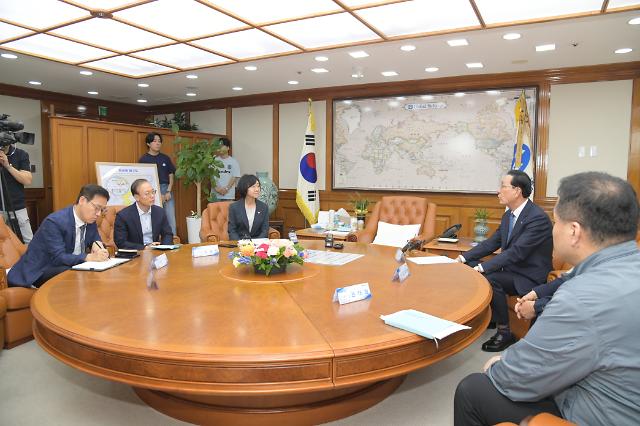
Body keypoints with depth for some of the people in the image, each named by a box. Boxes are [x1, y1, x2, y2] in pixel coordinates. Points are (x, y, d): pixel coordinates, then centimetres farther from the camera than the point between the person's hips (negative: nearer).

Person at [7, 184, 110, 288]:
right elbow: (57, 258, -28)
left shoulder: (90, 219, 0)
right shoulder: (54, 222, -21)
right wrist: (90, 257, -42)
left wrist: (97, 244, -13)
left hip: (66, 267, 7)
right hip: (39, 273, -7)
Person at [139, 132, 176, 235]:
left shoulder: (165, 158, 10)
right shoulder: (143, 159, 1)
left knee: (171, 220, -2)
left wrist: (169, 191, -3)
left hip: (166, 190, 3)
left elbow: (171, 176, 11)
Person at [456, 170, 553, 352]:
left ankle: (504, 332, -13)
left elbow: (517, 252, -29)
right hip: (510, 268, 9)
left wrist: (483, 267, -31)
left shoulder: (538, 218, -22)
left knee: (489, 279, -30)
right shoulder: (508, 215, 6)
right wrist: (464, 258, -3)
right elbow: (492, 242, 8)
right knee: (470, 267, -1)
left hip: (529, 278, -9)